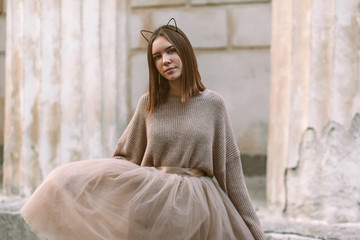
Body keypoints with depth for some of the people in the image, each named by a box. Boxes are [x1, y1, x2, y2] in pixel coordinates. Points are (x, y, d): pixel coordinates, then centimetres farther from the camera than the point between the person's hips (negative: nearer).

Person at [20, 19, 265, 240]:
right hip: (154, 198, 2)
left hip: (198, 204, -2)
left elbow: (229, 165, 2)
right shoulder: (149, 104, 5)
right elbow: (126, 157, 13)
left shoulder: (213, 103, -1)